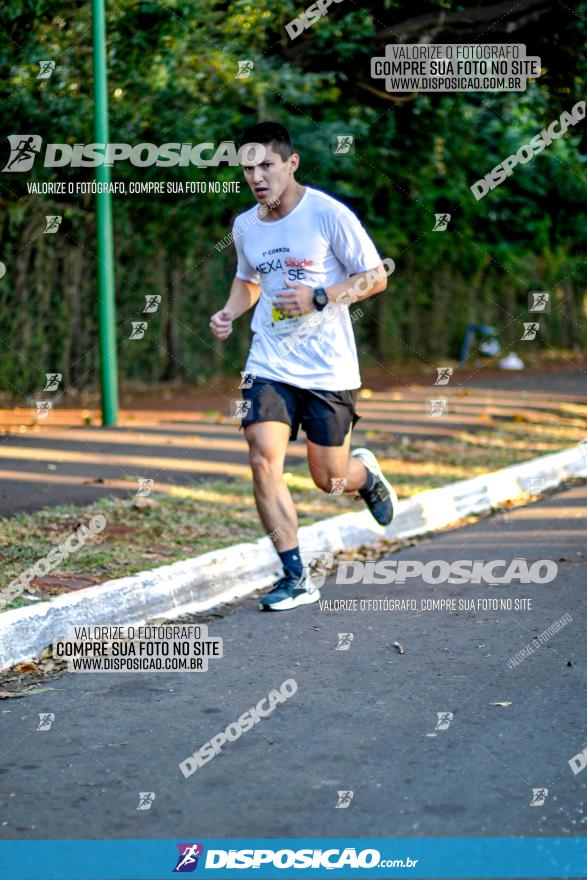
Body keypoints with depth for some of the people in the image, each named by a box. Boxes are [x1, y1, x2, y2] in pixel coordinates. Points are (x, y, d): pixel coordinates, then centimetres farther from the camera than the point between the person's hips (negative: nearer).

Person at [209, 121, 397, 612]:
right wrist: (230, 313, 3)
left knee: (329, 480, 4)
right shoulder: (245, 227, 5)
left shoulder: (328, 214, -10)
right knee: (263, 461, -14)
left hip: (328, 369, -3)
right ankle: (297, 579, -4)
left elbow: (375, 277, -6)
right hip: (269, 365, 4)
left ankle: (365, 474, 43)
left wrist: (319, 298, -19)